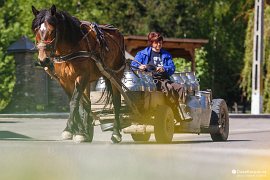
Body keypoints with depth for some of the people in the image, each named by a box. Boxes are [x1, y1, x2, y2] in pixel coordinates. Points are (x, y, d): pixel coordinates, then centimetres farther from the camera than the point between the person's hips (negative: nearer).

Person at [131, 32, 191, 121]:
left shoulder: (166, 55, 24)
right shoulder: (143, 53, 14)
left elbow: (172, 68, 11)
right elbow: (133, 64, 4)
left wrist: (164, 69, -12)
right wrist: (140, 66, -20)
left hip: (165, 79, 5)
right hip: (152, 80, -5)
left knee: (180, 87, -22)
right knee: (169, 88, -33)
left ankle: (183, 111, -30)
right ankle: (178, 114, -35)